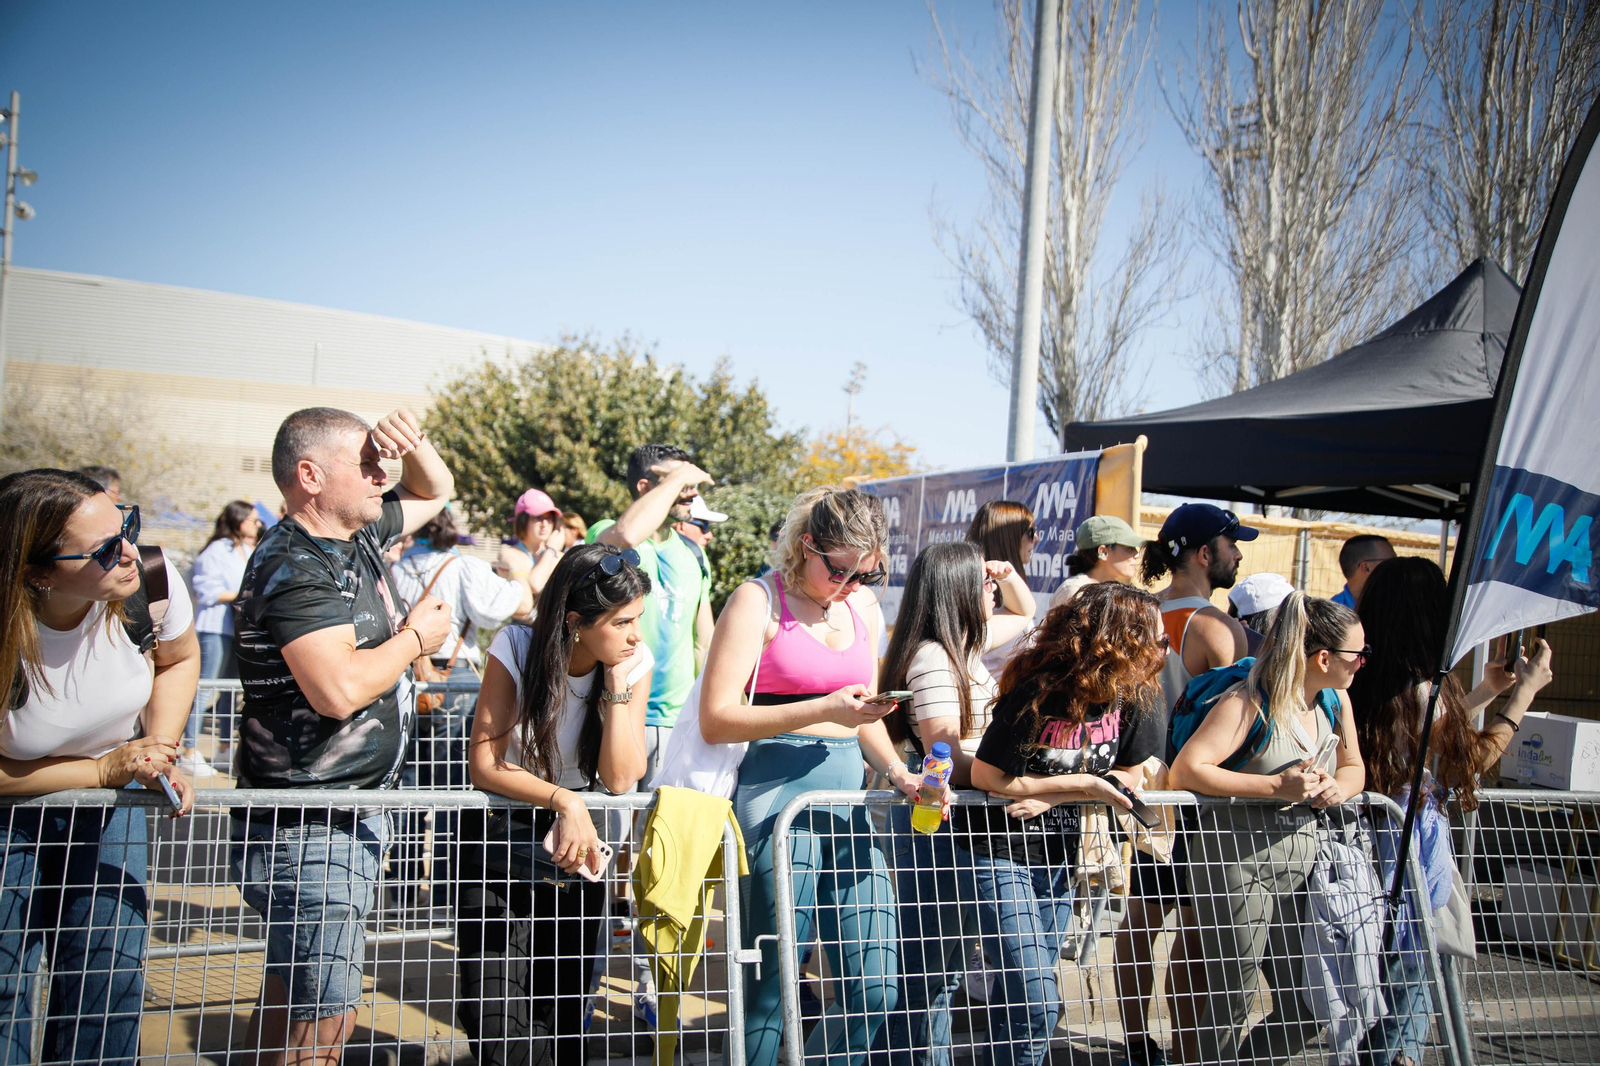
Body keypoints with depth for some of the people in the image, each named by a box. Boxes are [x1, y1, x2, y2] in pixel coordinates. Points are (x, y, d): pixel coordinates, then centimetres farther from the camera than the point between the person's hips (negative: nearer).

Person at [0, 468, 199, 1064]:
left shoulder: (152, 581, -25)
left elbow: (179, 658, 0)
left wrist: (159, 747, -12)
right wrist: (104, 770, -24)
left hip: (110, 789, 3)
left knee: (112, 970, 0)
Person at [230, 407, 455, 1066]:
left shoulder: (357, 533, 9)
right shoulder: (293, 568, -18)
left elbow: (434, 492, 26)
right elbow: (340, 689, -31)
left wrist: (413, 442, 4)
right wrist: (417, 637, -14)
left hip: (354, 812, 10)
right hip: (309, 831, -10)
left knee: (295, 1003, 19)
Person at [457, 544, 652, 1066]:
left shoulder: (634, 662, -10)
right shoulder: (517, 648, -17)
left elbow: (621, 779, -16)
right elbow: (484, 764, -19)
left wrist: (618, 685, -23)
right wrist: (562, 800, -32)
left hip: (579, 839, 2)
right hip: (504, 831, -2)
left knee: (562, 1012, 10)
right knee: (495, 1020, -14)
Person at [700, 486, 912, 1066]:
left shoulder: (864, 609, 14)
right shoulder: (760, 600, -5)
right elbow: (716, 719, -11)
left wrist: (898, 772, 6)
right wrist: (825, 709, -17)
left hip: (846, 798, 6)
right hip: (778, 795, -6)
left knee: (877, 990, 4)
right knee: (770, 989, -1)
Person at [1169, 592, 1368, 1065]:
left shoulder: (1336, 700, 7)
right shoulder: (1250, 702, -16)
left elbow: (1354, 768, 19)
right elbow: (1185, 770, -23)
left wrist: (1338, 788, -6)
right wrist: (1277, 787, -25)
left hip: (1300, 859, 7)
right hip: (1238, 860, -7)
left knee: (1307, 1011, 11)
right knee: (1232, 1005, 0)